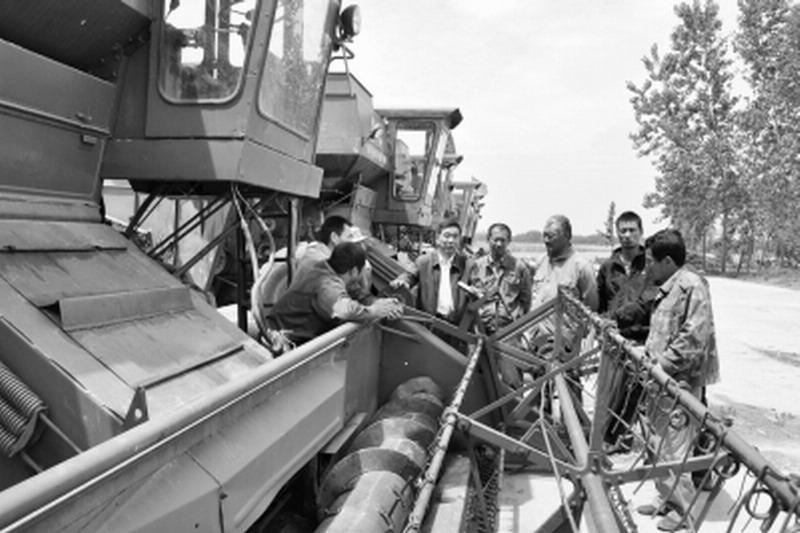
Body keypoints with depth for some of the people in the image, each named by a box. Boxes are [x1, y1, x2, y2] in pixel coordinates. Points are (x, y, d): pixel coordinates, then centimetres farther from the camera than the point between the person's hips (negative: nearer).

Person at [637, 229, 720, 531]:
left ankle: (683, 508, 15)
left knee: (672, 448, -1)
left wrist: (662, 364, -20)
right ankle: (666, 498, 30)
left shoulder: (692, 286, -16)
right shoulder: (667, 288, 13)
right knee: (658, 443, 16)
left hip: (679, 382, -9)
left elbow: (693, 339, -22)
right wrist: (647, 354, 11)